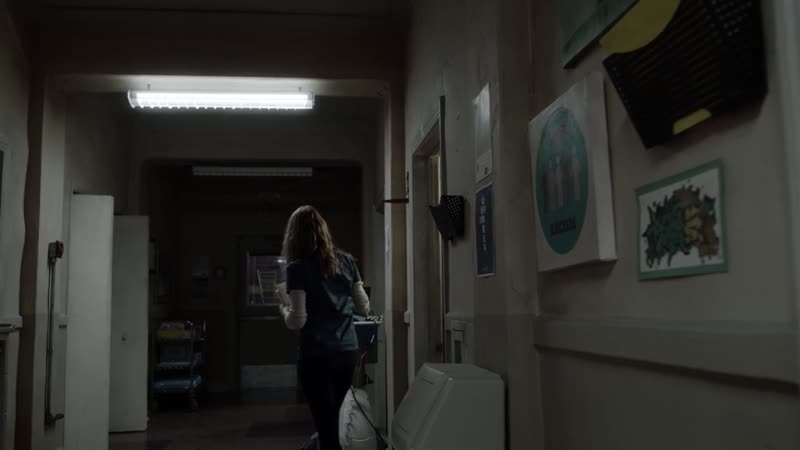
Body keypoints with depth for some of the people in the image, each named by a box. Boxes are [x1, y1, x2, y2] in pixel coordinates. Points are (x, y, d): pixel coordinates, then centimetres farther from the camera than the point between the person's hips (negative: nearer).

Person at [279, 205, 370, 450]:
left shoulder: (297, 268, -10)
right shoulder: (346, 261, 5)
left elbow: (298, 321, -14)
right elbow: (364, 308, 9)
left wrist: (284, 309, 7)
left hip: (317, 356, -5)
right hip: (348, 352, 5)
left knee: (327, 425, 3)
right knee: (332, 418, 22)